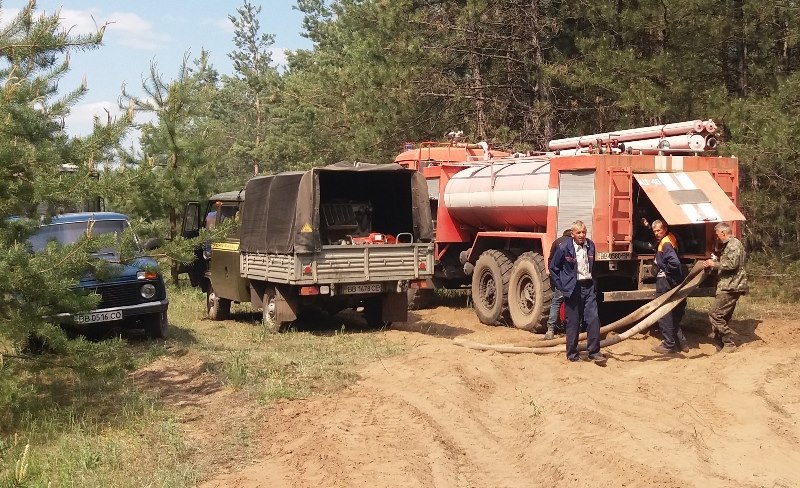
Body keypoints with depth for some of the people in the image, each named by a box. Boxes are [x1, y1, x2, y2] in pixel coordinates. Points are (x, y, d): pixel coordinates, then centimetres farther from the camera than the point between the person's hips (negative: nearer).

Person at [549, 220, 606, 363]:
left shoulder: (590, 245, 4)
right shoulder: (564, 248, -8)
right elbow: (553, 268, 0)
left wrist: (593, 281, 13)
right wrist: (561, 286, -3)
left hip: (589, 287, 3)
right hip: (573, 288, -3)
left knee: (593, 318, -5)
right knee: (573, 322, 3)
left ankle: (594, 352, 3)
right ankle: (572, 353, 13)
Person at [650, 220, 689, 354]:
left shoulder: (665, 244, -20)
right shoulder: (671, 238, 9)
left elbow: (674, 262, -33)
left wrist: (666, 272, -16)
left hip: (665, 282, -10)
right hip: (667, 282, 10)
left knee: (664, 315, -2)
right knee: (673, 314, 16)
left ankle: (669, 345, 4)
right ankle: (680, 342, 21)